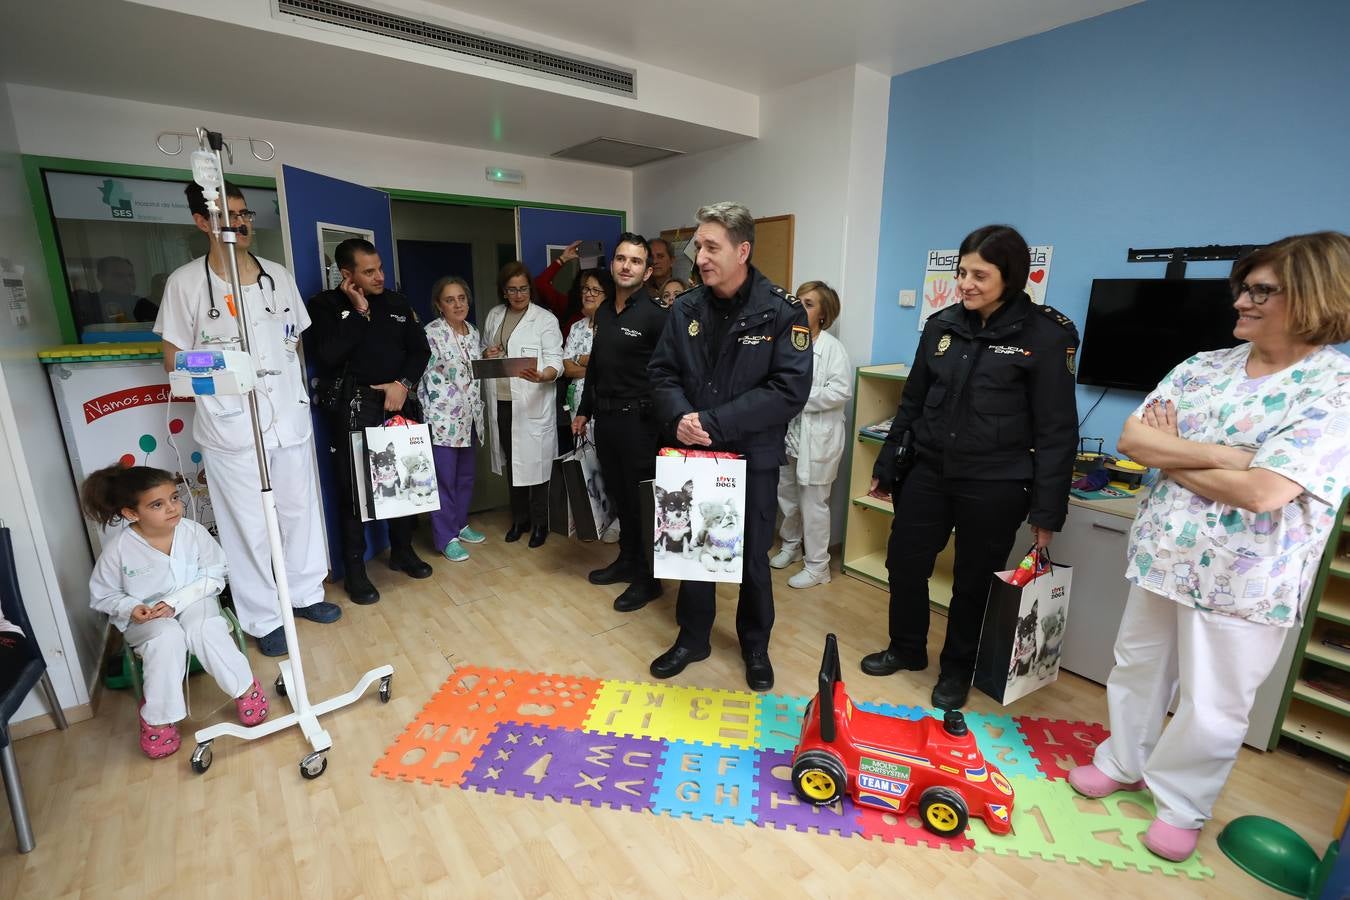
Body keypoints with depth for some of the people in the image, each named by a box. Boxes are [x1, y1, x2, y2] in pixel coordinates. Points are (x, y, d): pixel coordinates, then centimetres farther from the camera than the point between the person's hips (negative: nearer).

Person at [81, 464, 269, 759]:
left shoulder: (193, 532, -16)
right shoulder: (118, 547, -16)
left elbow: (214, 576, -8)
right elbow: (102, 595, -1)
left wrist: (176, 601, -20)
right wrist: (132, 608, -21)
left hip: (193, 601, 0)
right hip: (144, 617, 0)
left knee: (205, 629, -33)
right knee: (167, 638, -33)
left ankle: (245, 689, -12)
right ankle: (158, 717, -13)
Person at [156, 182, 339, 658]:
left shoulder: (278, 274, 8)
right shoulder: (185, 281, -4)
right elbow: (174, 357, 0)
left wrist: (293, 386, 9)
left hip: (290, 415, 4)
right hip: (229, 424, -4)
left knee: (300, 509, 13)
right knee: (248, 525, 4)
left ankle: (305, 592, 31)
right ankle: (263, 618, 19)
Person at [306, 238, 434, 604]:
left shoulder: (397, 302, 11)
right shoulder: (324, 306, -1)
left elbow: (420, 349, 9)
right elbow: (326, 357, -15)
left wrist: (404, 383, -7)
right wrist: (359, 313, -12)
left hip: (399, 403, 4)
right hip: (353, 409, -3)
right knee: (354, 488, 0)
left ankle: (403, 551, 27)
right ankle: (354, 570, 12)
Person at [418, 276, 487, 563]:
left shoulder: (474, 333, 10)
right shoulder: (431, 333, -10)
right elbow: (423, 377, -11)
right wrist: (428, 417, -13)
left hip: (470, 417, 7)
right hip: (443, 418, -7)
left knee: (466, 475, 16)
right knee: (444, 479, 0)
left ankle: (461, 525, 31)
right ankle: (446, 537, 11)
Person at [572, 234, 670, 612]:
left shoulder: (656, 315, -12)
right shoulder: (603, 312, 11)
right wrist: (584, 410, 21)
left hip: (638, 420, -7)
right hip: (605, 417, 7)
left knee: (642, 498, 3)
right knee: (617, 494, 17)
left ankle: (648, 578, 18)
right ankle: (628, 560, 35)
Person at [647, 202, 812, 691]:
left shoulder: (783, 312, -12)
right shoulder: (686, 308, 1)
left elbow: (790, 389, -19)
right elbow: (663, 373, 3)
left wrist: (714, 423, -23)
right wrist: (680, 417, -18)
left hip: (753, 457, -3)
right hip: (693, 452, 4)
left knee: (752, 556, 11)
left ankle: (755, 645, 35)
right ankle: (692, 636, 37)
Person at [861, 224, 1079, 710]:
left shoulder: (1045, 335, -8)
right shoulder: (942, 325, 4)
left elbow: (1057, 429, -7)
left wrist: (1047, 509, -8)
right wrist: (886, 465, 13)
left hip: (994, 485, -4)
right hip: (929, 470, 4)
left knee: (973, 581, 10)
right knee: (904, 562, 11)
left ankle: (957, 670, 34)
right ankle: (906, 648, 36)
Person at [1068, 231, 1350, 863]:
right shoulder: (1202, 367, 2)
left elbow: (1263, 490, -26)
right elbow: (1130, 438, -7)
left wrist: (1168, 456, -12)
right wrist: (1224, 455, -19)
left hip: (1242, 580, -5)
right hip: (1159, 554, 5)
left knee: (1211, 705, 11)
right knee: (1136, 666, 20)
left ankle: (1180, 804, 34)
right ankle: (1123, 761, 42)